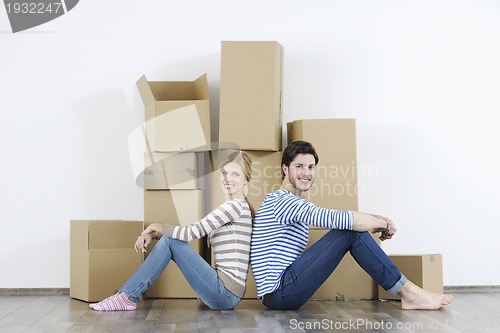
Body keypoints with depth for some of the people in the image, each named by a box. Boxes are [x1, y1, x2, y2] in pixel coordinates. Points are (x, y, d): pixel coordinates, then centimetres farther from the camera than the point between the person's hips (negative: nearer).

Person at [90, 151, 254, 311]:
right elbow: (194, 232, 14)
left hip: (226, 292, -9)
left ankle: (128, 297, -7)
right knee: (168, 239, 4)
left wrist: (155, 227, -1)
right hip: (223, 293, 9)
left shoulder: (236, 205, -11)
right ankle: (126, 296, 2)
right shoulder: (228, 208, 19)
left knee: (170, 241, -10)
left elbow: (192, 232, -15)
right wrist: (152, 234, -1)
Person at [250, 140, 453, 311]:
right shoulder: (284, 202, -14)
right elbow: (340, 219, -23)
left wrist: (376, 221, 3)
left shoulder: (291, 204, 21)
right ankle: (408, 293, -9)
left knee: (351, 227, 4)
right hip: (280, 292, -10)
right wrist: (383, 223, -7)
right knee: (351, 230, -15)